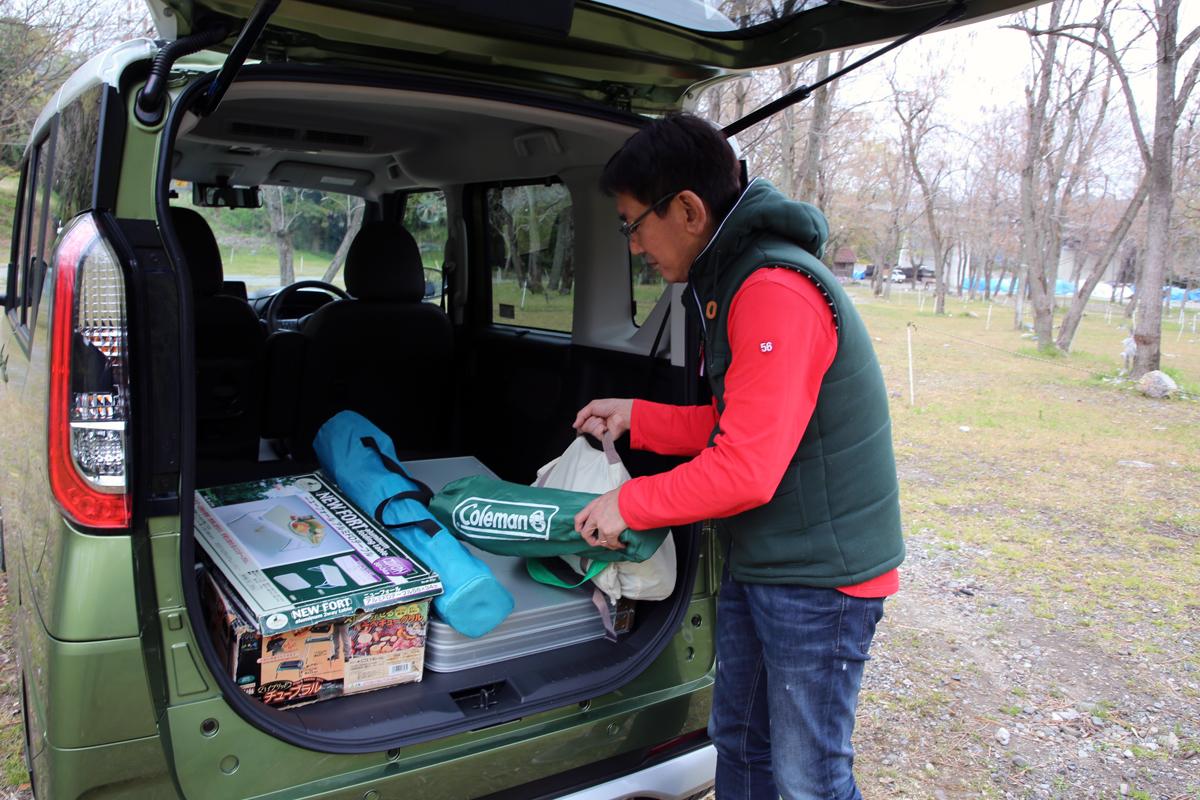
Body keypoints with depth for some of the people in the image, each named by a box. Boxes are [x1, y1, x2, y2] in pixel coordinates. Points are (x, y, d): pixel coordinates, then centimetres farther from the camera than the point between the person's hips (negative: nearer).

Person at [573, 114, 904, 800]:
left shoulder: (776, 292, -24)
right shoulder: (730, 280, 9)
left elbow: (747, 470, -27)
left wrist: (631, 505, -14)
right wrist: (636, 417, 11)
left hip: (819, 576, -10)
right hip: (756, 562, 10)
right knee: (737, 743, 21)